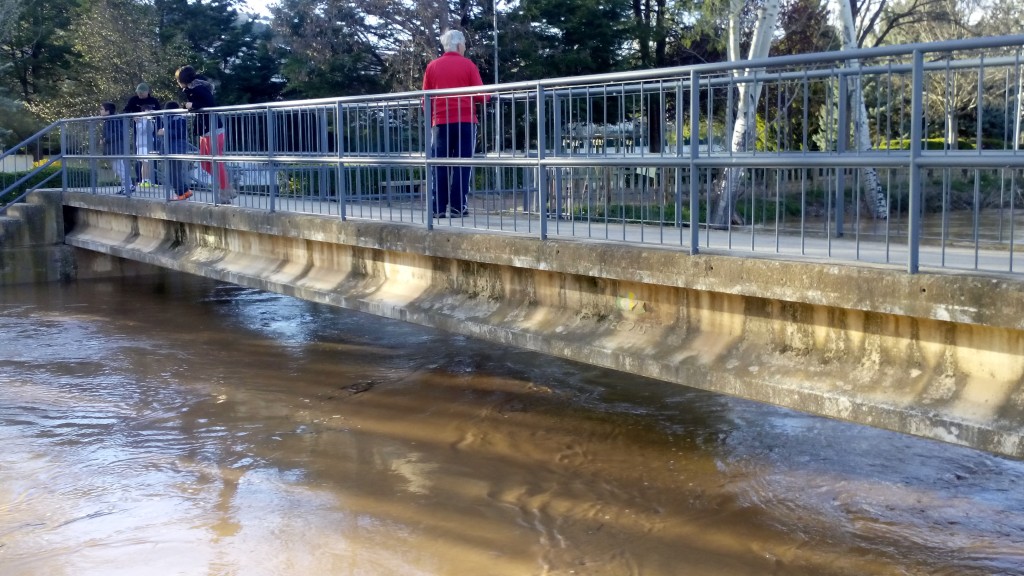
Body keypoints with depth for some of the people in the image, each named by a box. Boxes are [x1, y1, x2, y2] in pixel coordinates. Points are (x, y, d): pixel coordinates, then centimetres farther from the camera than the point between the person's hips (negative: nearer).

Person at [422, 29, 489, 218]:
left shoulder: (432, 66, 7)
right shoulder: (468, 65, 1)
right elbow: (480, 96, -2)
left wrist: (430, 119, 19)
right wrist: (489, 96, 19)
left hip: (441, 122, 2)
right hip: (465, 121, -2)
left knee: (440, 166, 5)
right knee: (461, 165, 1)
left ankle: (438, 208, 2)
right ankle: (457, 206, -2)